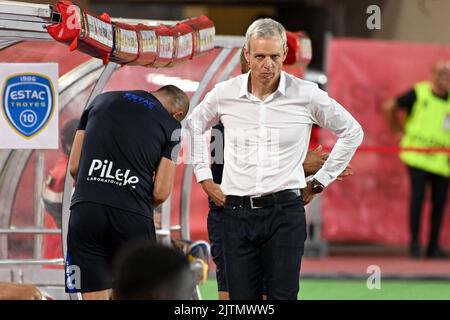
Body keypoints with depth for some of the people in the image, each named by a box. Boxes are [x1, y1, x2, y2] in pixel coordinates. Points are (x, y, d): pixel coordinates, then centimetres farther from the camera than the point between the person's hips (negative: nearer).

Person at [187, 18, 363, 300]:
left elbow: (352, 132, 10)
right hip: (237, 212, 2)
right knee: (242, 298, 2)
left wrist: (320, 182, 9)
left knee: (283, 296, -6)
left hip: (285, 213, -2)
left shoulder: (307, 95, -3)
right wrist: (204, 178, 17)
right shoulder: (224, 94, 2)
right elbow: (194, 126, 23)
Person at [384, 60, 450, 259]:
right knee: (418, 196, -10)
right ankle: (414, 243, -2)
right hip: (417, 157, -3)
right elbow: (390, 107, 10)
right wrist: (398, 131, 11)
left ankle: (433, 246, 12)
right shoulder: (418, 94, -2)